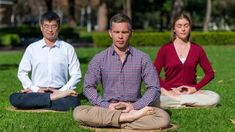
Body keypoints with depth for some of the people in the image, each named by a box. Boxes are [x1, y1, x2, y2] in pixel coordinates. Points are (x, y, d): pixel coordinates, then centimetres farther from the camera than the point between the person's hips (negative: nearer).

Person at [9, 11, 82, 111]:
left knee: (74, 102, -35)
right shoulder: (32, 48, 10)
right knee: (14, 98, -29)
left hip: (59, 91, -1)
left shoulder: (68, 49, 7)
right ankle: (54, 99, -25)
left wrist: (61, 91, -9)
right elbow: (22, 72, 9)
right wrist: (36, 90, -5)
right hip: (37, 93, 1)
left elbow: (76, 75, 4)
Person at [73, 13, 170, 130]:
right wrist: (107, 106, -13)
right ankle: (129, 117, -31)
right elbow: (88, 87, 3)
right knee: (78, 112, -30)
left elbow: (153, 88, 1)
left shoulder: (142, 58, 6)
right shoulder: (99, 59, 7)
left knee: (163, 117, -30)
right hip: (107, 110, 1)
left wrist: (135, 106, -14)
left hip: (135, 107, -1)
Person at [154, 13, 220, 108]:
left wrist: (196, 88, -5)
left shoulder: (197, 49, 8)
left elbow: (210, 73, 10)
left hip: (190, 92, 2)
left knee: (215, 98, -27)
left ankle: (175, 101, -16)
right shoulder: (165, 49, 3)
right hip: (170, 92, -2)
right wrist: (169, 89, -13)